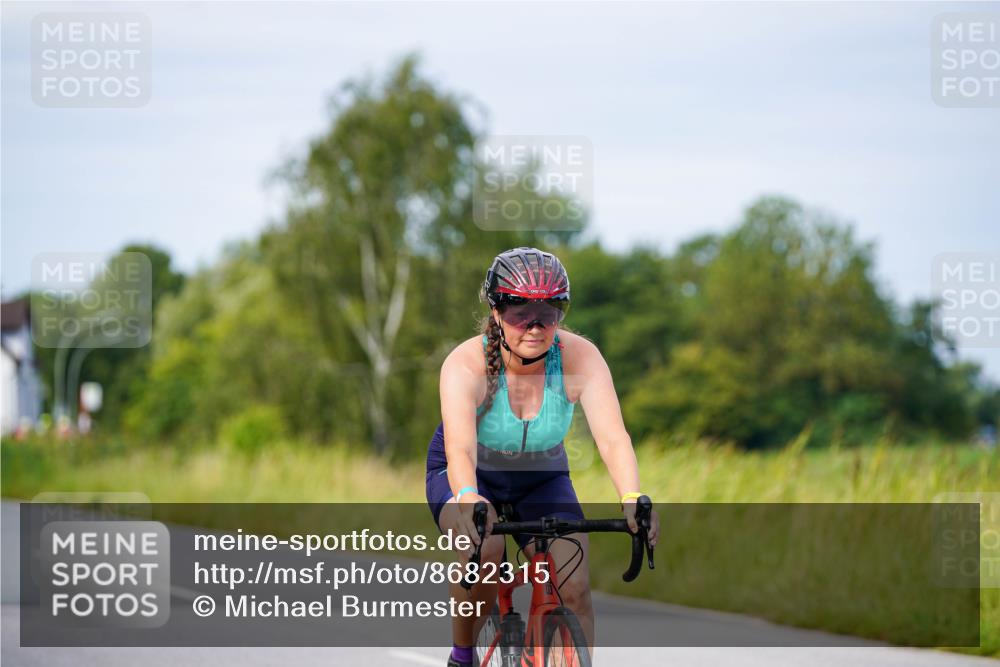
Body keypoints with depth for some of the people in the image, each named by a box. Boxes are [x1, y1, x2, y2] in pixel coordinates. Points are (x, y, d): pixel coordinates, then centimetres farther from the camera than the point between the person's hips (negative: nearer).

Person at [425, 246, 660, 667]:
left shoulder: (580, 358, -25)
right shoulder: (466, 364, -31)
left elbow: (612, 436, -36)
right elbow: (459, 447, -45)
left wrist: (632, 499, -55)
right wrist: (467, 498, -67)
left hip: (541, 479, 2)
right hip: (472, 476, -2)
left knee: (574, 587, -17)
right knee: (484, 550, -32)